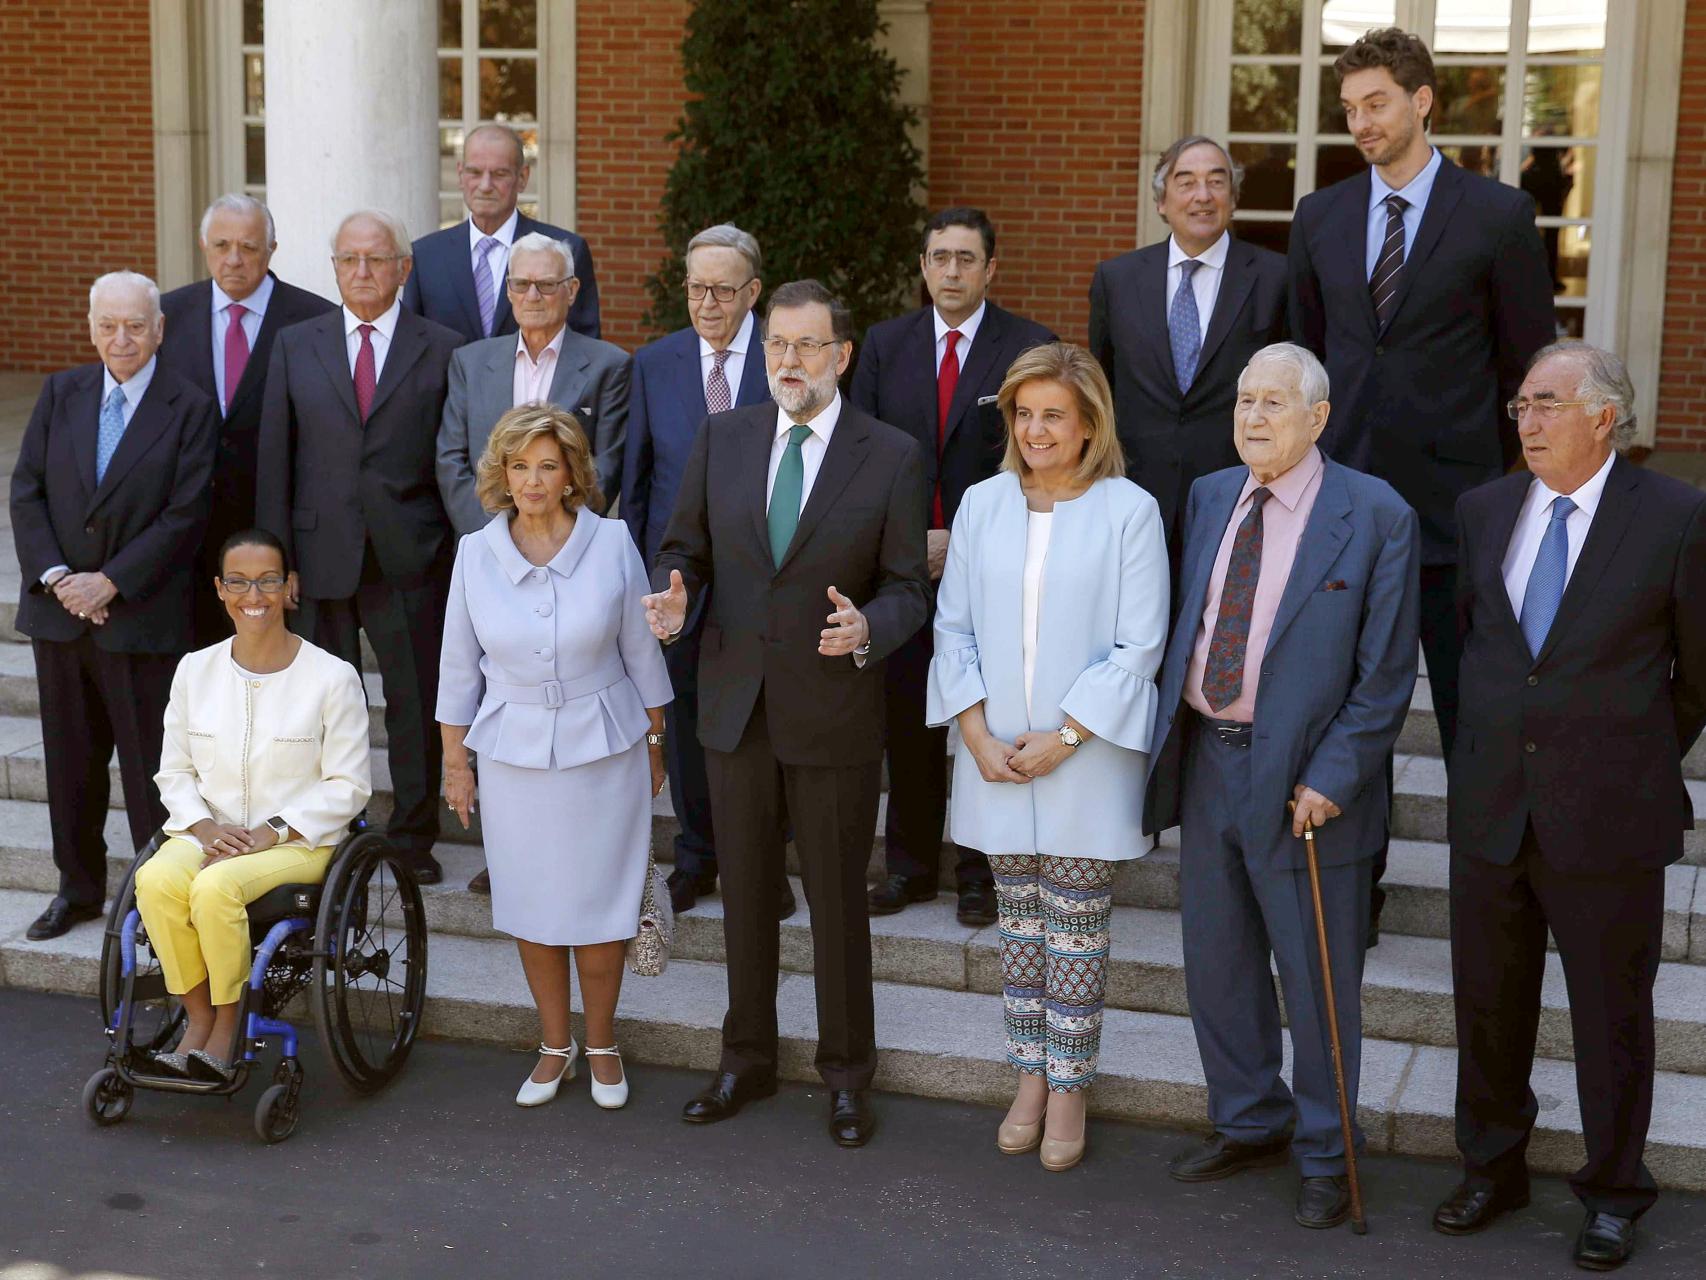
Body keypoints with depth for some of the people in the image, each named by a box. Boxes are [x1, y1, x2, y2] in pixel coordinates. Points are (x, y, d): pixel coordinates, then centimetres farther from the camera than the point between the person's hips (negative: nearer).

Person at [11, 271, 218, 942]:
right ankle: (79, 887, 28)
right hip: (60, 610, 4)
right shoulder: (61, 393, 7)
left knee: (150, 762, 2)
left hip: (142, 615, -4)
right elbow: (26, 491, 4)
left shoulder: (191, 409, -5)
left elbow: (185, 516, -10)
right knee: (70, 756, 14)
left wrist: (111, 582, -15)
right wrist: (53, 576, -8)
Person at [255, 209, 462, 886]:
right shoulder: (295, 346, 8)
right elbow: (274, 459, 5)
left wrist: (460, 555, -3)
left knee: (418, 703, 6)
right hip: (320, 556, 1)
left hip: (411, 558, -1)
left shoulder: (442, 349, 3)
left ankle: (412, 837, 20)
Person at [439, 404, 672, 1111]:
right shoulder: (476, 552, -3)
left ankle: (601, 1046, 24)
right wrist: (454, 762, 7)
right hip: (512, 753, 2)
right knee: (531, 905, 9)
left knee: (597, 903, 5)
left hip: (603, 749, -2)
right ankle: (555, 1047, 26)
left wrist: (654, 745, 5)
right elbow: (458, 667, 5)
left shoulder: (611, 542, -8)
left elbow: (641, 651, 0)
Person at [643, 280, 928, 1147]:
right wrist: (674, 596, -14)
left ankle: (846, 1074, 25)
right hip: (735, 707, 3)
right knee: (744, 894, 16)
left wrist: (867, 630, -25)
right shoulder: (722, 439, 3)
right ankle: (746, 1059, 33)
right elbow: (685, 547, 8)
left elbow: (906, 588, -4)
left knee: (837, 900, 8)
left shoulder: (891, 456, -6)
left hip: (835, 713, -3)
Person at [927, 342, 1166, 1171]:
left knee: (1076, 932, 4)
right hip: (996, 758, 4)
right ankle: (1030, 1077, 25)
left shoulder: (1129, 511, -7)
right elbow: (954, 627, 5)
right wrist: (979, 735, -5)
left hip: (1085, 761, -3)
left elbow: (1138, 646, -9)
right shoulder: (982, 505, 4)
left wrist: (1060, 740, -13)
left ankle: (1068, 1089, 16)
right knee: (1019, 923, 13)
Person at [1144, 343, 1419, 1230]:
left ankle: (1323, 1157, 25)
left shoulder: (1375, 517, -10)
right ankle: (1248, 1124, 37)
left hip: (1302, 780, -5)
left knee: (1317, 980, 7)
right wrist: (1170, 741, 4)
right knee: (1217, 964, 17)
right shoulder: (1207, 498, 7)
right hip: (1205, 759, 6)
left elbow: (1386, 673, -10)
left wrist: (1329, 780, -16)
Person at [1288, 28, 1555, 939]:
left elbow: (1528, 358, 2)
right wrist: (1326, 452, 14)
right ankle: (1353, 888, 21)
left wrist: (1476, 459, 4)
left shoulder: (1497, 214, -3)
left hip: (1453, 501, -3)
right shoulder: (1320, 217, 8)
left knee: (1471, 710, 4)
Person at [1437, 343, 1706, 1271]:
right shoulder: (1483, 510, 5)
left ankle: (1613, 1194, 26)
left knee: (1612, 1013, 9)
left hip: (1607, 820, -4)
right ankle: (1491, 1169, 33)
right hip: (1489, 810, 4)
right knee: (1487, 1003, 15)